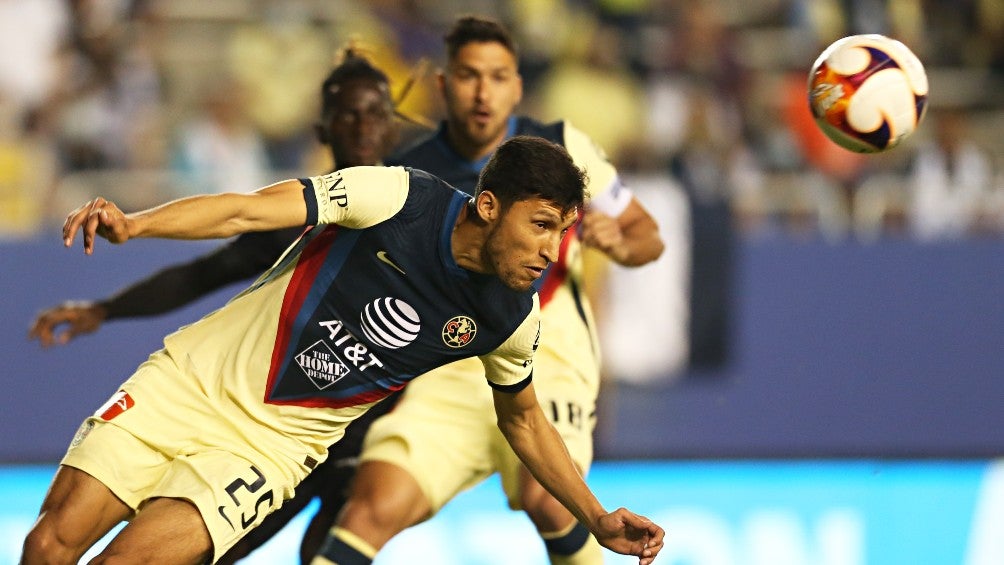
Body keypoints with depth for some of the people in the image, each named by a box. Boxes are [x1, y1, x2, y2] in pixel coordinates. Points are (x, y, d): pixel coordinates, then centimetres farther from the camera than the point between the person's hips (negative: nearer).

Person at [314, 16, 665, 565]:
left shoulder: (562, 149, 1)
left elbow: (646, 235, 10)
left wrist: (618, 243, -13)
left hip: (545, 361, -1)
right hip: (446, 378, 1)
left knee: (546, 499, -27)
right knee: (374, 506, -22)